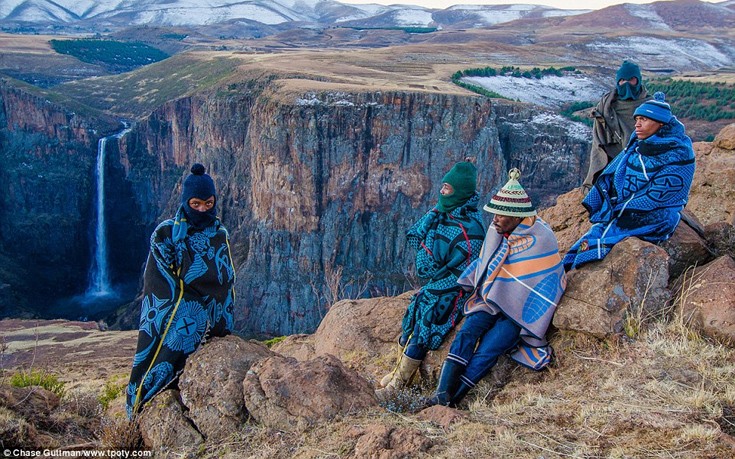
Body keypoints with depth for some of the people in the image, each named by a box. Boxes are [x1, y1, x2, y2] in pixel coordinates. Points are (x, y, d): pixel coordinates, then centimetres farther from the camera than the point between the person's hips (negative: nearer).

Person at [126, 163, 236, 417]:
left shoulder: (220, 235, 10)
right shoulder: (166, 233, -2)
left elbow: (228, 281, 11)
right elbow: (160, 284, -4)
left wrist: (225, 323, 4)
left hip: (215, 324, 4)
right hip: (180, 318, -3)